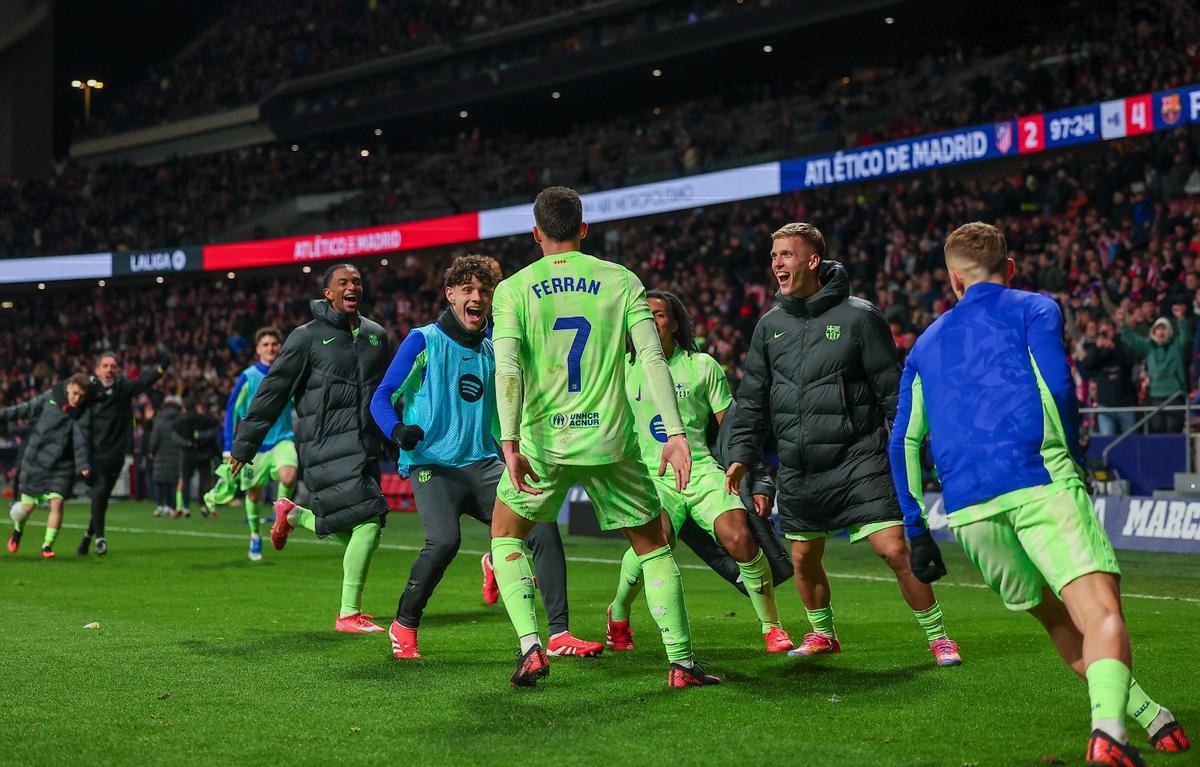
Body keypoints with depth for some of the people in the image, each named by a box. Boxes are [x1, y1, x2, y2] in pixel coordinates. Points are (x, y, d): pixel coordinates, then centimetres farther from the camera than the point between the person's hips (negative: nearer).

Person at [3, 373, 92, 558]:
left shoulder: (83, 413, -7)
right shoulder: (51, 396, -4)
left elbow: (81, 441, -12)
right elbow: (28, 409, 8)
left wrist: (83, 465, -24)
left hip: (62, 466, -1)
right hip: (36, 461, 1)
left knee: (57, 502, -16)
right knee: (28, 506, 5)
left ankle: (47, 545, -4)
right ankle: (17, 531, 38)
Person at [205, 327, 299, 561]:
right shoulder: (248, 377, -5)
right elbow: (231, 412, -1)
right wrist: (229, 450, -5)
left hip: (282, 439, 0)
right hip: (254, 444, 0)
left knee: (289, 476, -28)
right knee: (254, 493, 7)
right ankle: (255, 536, 32)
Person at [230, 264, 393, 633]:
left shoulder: (376, 336, 16)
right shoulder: (308, 337, -1)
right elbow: (272, 393, 0)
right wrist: (244, 445, 1)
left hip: (366, 446, 6)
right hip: (327, 446, -6)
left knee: (353, 533, 2)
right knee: (368, 521, -18)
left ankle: (293, 515, 29)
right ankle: (349, 614, -6)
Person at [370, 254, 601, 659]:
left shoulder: (493, 350, 15)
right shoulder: (423, 341, 0)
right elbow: (382, 398, -3)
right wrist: (397, 430, -22)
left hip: (483, 464, 5)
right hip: (431, 464, -5)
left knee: (543, 524, -14)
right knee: (444, 540, -29)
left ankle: (559, 634, -6)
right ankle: (403, 626, -3)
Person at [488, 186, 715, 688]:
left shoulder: (513, 289, 2)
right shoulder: (621, 281, 4)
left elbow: (507, 369, -11)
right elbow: (652, 357, -5)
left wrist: (510, 444, -16)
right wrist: (675, 433, -8)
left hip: (542, 440, 0)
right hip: (610, 440, 1)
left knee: (505, 536, 22)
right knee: (653, 546, 15)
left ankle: (531, 646, 5)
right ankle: (681, 662, 9)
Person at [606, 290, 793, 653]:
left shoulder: (703, 366, 5)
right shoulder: (626, 369, 8)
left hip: (702, 470, 0)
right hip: (653, 476, 0)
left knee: (740, 539, -21)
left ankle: (772, 626, 0)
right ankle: (618, 614, 2)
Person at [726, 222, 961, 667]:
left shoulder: (858, 316, -7)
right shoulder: (770, 325, 8)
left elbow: (892, 390, -4)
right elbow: (753, 397, 14)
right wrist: (741, 453, 7)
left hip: (859, 463, -5)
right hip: (797, 470, 5)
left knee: (895, 549, -11)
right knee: (803, 558, 12)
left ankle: (937, 636, 3)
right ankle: (823, 633, 36)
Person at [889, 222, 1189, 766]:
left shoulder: (927, 344, 26)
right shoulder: (1034, 309, 14)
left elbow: (904, 442, 19)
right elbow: (1057, 389, -2)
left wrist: (917, 533, 20)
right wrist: (1074, 465, 12)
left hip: (966, 509, 5)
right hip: (1039, 482, -4)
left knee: (1056, 618, 21)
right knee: (1100, 612, -16)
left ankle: (1144, 712, 21)